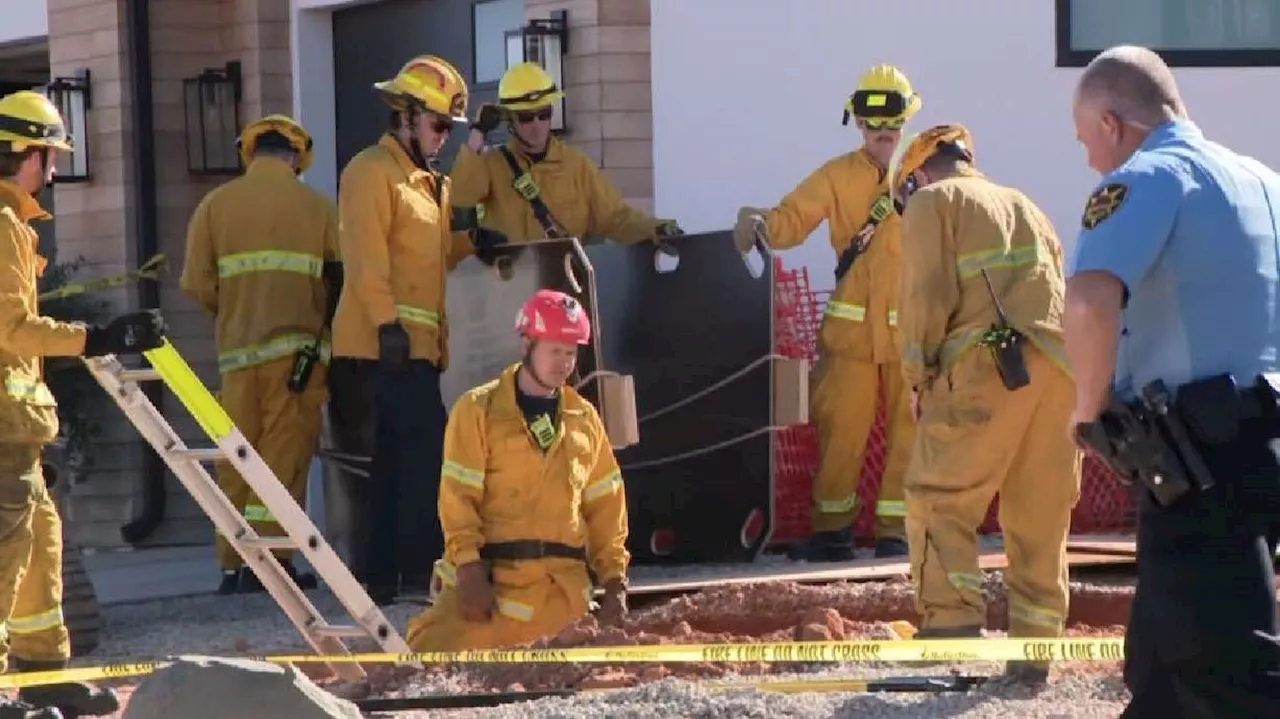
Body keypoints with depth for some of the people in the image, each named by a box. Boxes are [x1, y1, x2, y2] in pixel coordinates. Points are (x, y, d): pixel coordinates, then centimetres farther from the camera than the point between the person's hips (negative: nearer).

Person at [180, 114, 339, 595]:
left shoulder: (216, 205, 7)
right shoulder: (318, 208, 3)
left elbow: (197, 285, 1)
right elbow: (342, 281, -2)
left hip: (237, 349, 2)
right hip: (298, 348, -2)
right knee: (285, 453, 0)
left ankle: (232, 566, 11)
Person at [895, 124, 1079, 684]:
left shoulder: (930, 202, 9)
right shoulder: (1022, 205, 30)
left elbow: (927, 294, -3)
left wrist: (918, 374, 4)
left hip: (989, 364, -6)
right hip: (1059, 364, 6)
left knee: (940, 501, -3)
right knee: (1041, 516, 9)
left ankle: (953, 626, -17)